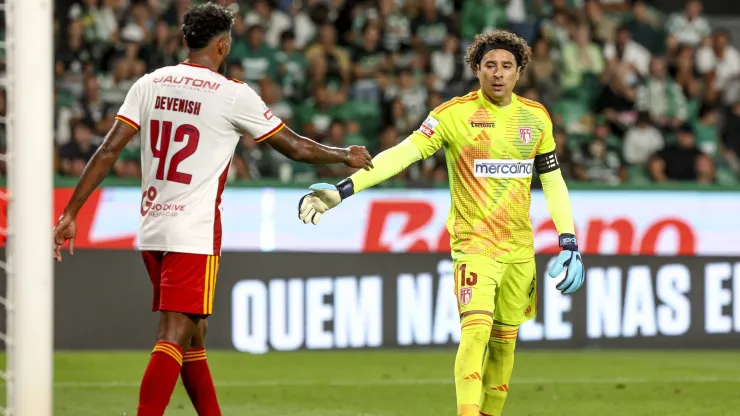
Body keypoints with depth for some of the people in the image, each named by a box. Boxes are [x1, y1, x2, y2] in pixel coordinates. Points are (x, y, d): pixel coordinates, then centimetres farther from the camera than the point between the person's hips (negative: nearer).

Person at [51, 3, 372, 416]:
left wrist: (71, 213, 4)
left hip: (152, 232, 6)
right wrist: (345, 156, 20)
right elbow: (295, 147, 3)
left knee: (194, 335, 17)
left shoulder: (149, 84, 6)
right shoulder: (233, 94, -7)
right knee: (174, 339, -9)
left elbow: (108, 151, 1)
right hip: (195, 235, -6)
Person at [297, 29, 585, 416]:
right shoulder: (453, 114, -8)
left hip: (520, 248, 4)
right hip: (473, 242, -4)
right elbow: (403, 153, -17)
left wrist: (569, 242, 5)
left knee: (504, 340, 8)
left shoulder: (536, 118, 5)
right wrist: (343, 188, -28)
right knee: (476, 328, -21)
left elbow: (553, 181, 13)